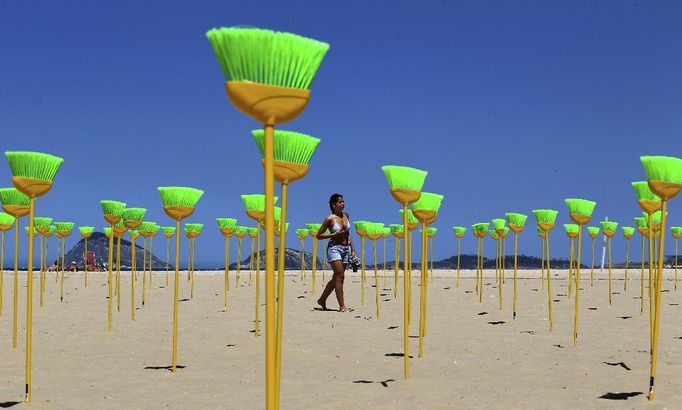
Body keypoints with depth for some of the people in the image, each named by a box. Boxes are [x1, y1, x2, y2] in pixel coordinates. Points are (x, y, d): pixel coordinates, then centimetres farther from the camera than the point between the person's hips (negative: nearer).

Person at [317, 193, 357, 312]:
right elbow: (318, 235, -5)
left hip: (346, 248, 7)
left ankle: (322, 299, 26)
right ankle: (342, 306, -13)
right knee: (340, 276, -13)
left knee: (337, 278, 10)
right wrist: (333, 235, -16)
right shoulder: (330, 219, -8)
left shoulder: (345, 216, 10)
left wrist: (352, 249, 13)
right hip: (334, 248, -7)